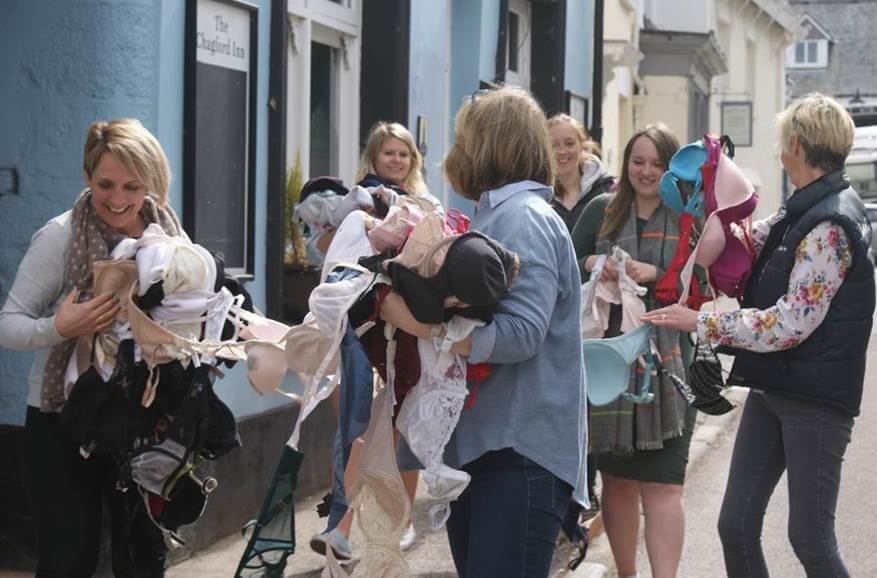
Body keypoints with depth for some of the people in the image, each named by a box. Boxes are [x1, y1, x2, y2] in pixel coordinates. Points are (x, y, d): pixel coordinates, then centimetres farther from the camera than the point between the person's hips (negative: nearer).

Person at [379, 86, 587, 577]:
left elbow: (518, 334, -22)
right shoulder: (498, 215, 17)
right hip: (479, 443, 10)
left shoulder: (524, 217, -11)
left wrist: (416, 323, -21)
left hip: (521, 449, -10)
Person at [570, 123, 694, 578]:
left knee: (661, 485, -7)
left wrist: (655, 274, -17)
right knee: (616, 479, 11)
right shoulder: (601, 211, 8)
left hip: (667, 367, -2)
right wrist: (590, 264, -14)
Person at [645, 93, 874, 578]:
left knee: (810, 539, -1)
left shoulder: (829, 225, -18)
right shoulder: (803, 212, 10)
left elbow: (792, 322, -23)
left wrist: (700, 322, -17)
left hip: (814, 397, -9)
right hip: (774, 388, 9)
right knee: (736, 526, 7)